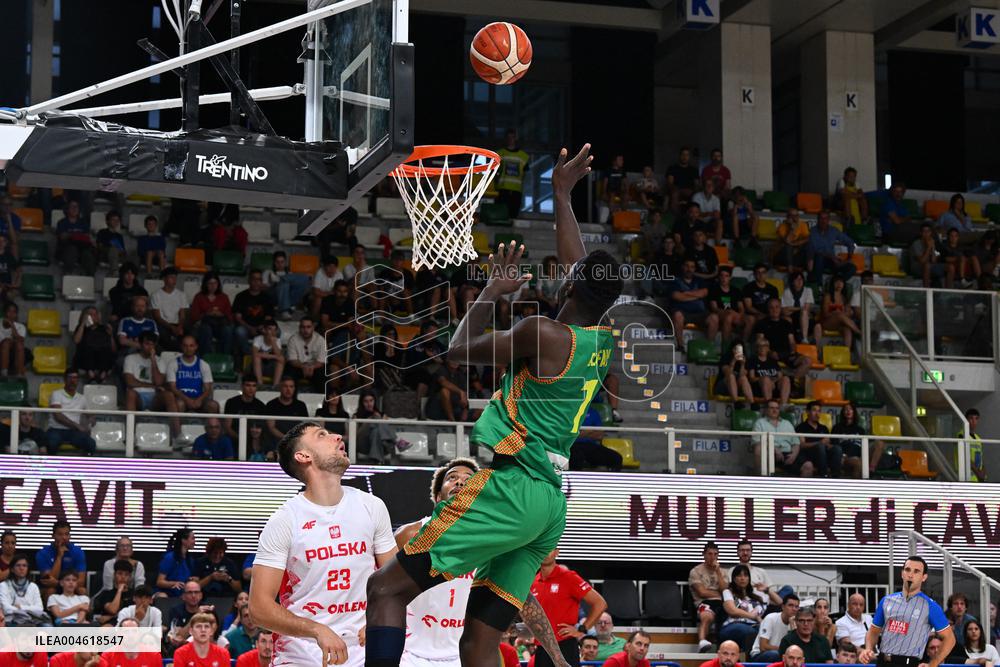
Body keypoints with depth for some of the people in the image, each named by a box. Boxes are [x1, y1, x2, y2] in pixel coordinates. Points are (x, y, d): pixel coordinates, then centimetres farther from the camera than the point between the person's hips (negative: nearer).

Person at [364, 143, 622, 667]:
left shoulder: (544, 333, -9)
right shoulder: (603, 343, 14)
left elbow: (459, 350, 6)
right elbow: (585, 270, 31)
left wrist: (492, 291, 19)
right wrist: (561, 194, 42)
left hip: (510, 485, -8)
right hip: (551, 503, 8)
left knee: (386, 588, -5)